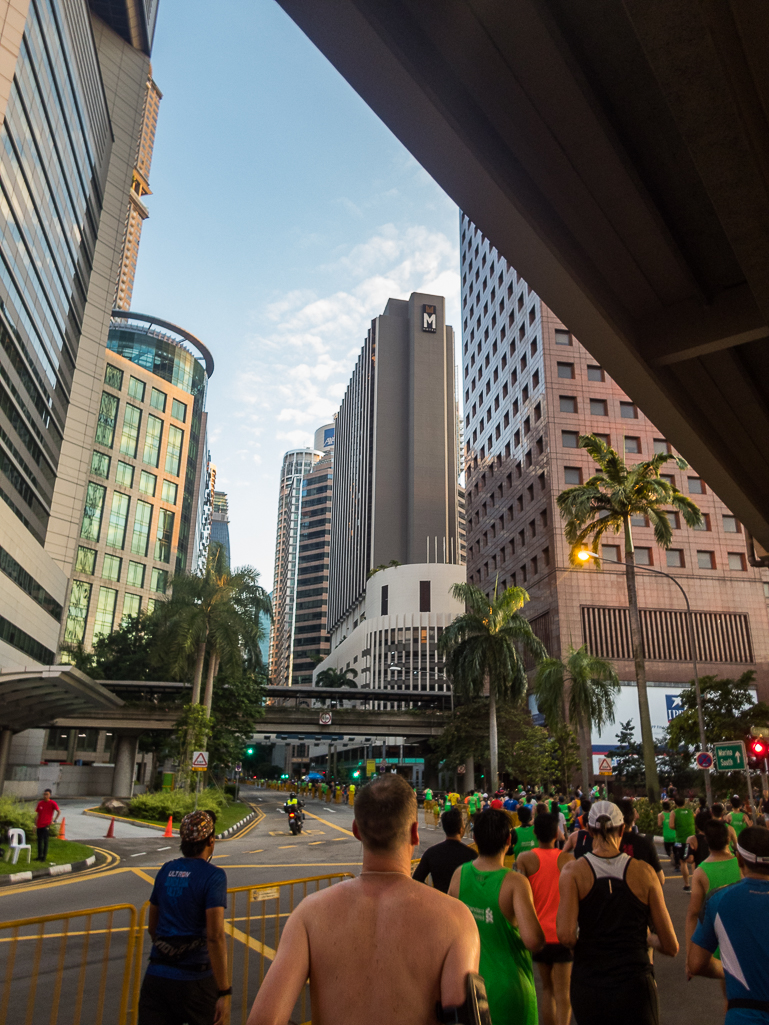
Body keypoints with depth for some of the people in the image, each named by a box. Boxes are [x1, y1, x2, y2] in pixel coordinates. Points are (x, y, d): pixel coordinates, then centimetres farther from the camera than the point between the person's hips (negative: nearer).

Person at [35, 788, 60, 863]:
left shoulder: (52, 803, -5)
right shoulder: (40, 803, 9)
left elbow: (59, 811, -4)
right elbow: (37, 814, 14)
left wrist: (54, 820, -9)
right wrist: (35, 825, 11)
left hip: (46, 825, -5)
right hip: (39, 825, 5)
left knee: (45, 840, -6)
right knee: (39, 840, 11)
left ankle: (44, 857, 0)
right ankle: (39, 856, 21)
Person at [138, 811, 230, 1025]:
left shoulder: (166, 870, 6)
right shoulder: (213, 876, -13)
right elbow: (215, 937, -20)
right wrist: (224, 993, -16)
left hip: (156, 976, 5)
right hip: (194, 980, -5)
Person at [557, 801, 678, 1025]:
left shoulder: (573, 871, -9)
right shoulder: (643, 871, -5)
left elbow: (565, 936, -19)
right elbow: (671, 947, -1)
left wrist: (578, 943, 3)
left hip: (588, 987, 1)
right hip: (635, 985, 0)